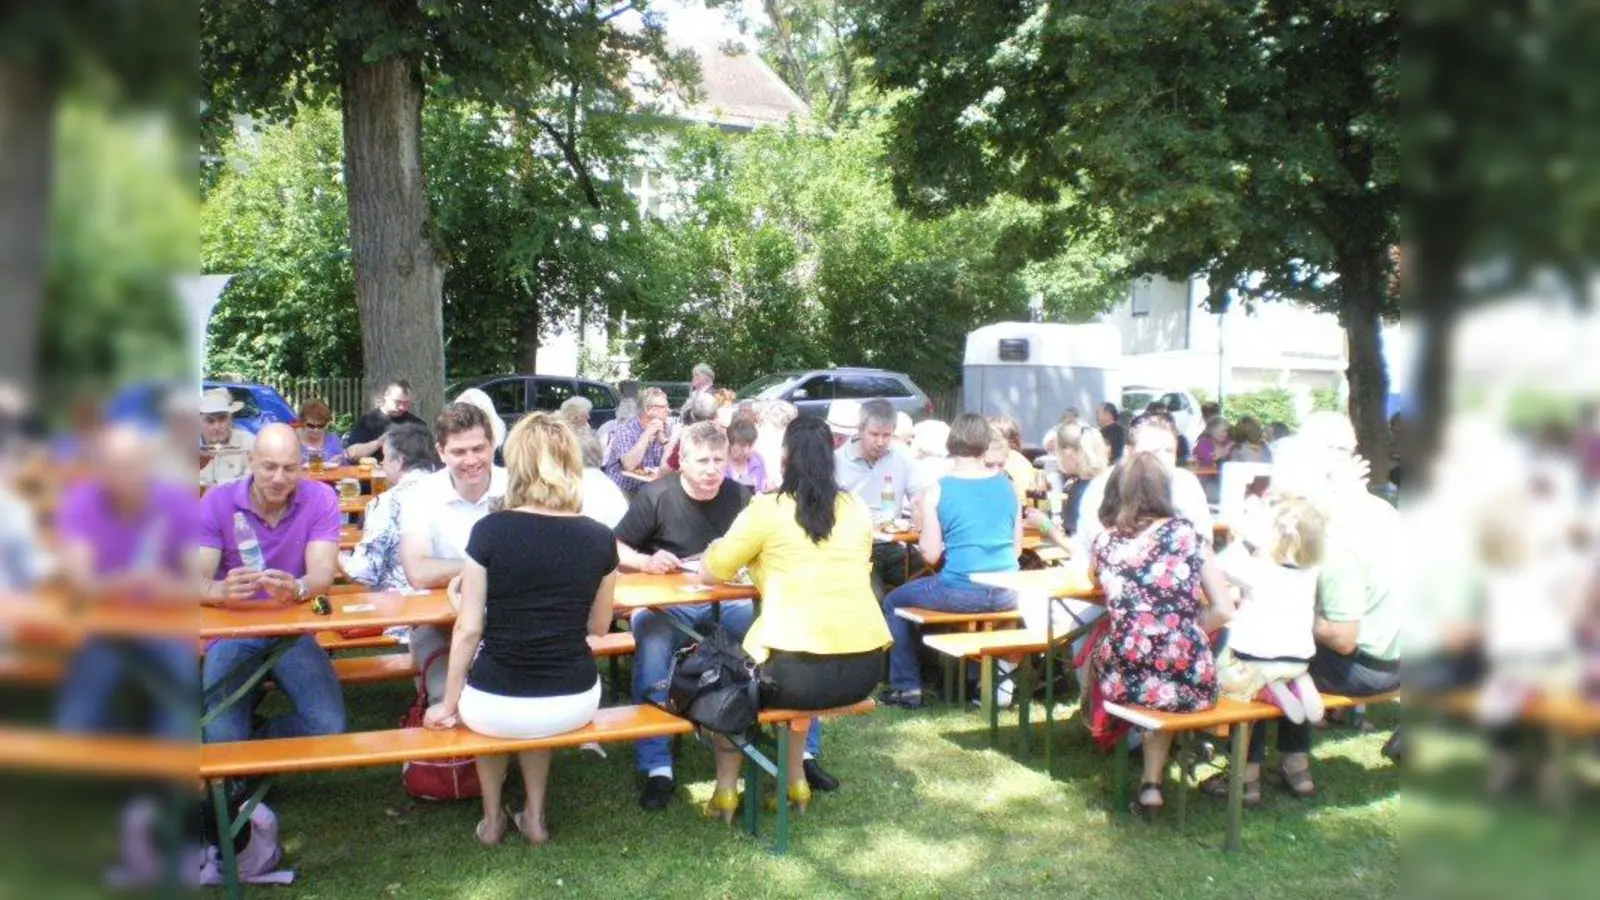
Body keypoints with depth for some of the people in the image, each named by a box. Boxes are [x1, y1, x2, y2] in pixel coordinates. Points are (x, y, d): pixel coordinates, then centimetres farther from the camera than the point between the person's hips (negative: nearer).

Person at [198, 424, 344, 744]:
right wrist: (222, 590, -41)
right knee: (222, 739, -22)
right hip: (232, 634, 0)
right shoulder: (216, 502, -7)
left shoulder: (320, 499, -7)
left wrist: (297, 589, -43)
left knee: (330, 727, -19)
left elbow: (322, 573, -17)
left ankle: (257, 742, 11)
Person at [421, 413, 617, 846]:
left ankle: (493, 817, 38)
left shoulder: (489, 530, -13)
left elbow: (468, 629, -8)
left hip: (497, 709, -2)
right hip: (574, 705, 2)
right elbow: (599, 627, 6)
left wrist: (449, 705, 4)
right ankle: (534, 813, 36)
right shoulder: (600, 538, -6)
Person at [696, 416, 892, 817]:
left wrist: (728, 552, 29)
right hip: (865, 667, 5)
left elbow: (708, 575, 9)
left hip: (804, 673, -5)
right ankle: (796, 781, 35)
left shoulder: (767, 509, -4)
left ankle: (726, 790, 27)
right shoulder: (856, 508, 9)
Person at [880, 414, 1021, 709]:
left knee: (894, 602, 20)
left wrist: (921, 537, 14)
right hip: (1006, 595, 5)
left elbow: (931, 554, -6)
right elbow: (1017, 548, 10)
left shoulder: (937, 490, -5)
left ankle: (907, 687, 19)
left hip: (961, 593, -5)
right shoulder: (1006, 483, 6)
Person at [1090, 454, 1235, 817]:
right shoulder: (1185, 533, 2)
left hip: (1124, 681, 0)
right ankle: (1153, 782, 26)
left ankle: (1151, 783, 38)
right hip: (1185, 680, 0)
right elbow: (1223, 611, 2)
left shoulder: (1104, 541, 5)